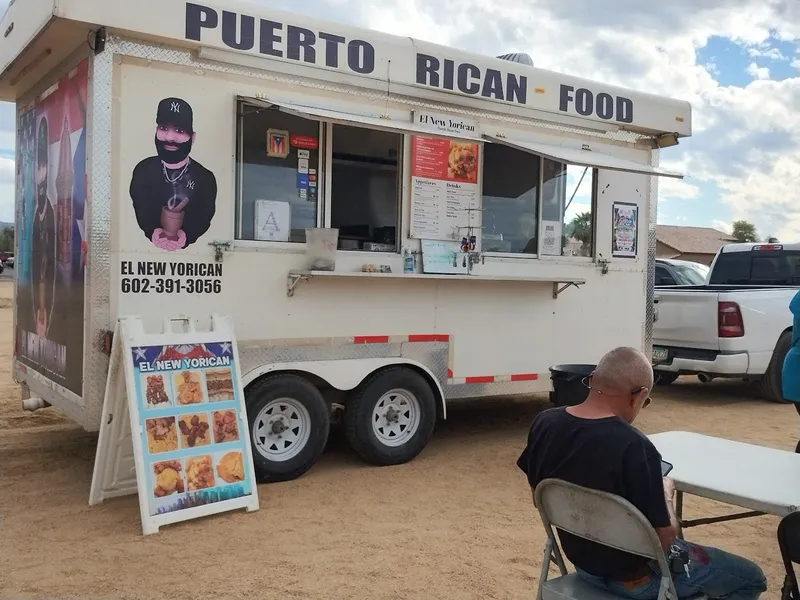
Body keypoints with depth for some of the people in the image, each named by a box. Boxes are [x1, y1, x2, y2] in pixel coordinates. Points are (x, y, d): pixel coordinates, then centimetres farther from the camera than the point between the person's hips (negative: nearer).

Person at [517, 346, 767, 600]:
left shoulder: (544, 423, -12)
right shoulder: (634, 446, -32)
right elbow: (664, 538, -24)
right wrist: (665, 494, -4)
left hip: (580, 560, 7)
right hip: (634, 576, -7)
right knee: (750, 579, 17)